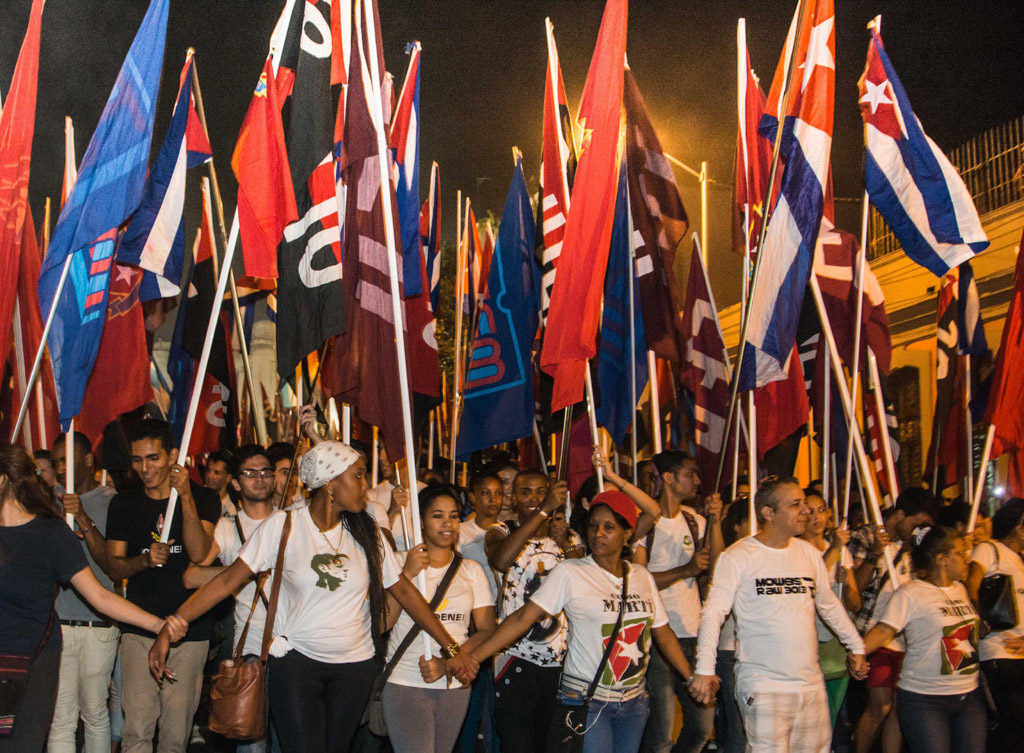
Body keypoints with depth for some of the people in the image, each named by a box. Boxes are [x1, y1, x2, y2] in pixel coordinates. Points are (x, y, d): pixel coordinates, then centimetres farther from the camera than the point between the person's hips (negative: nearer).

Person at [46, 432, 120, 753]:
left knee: (95, 713, 5)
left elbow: (111, 562, -7)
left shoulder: (112, 502, 1)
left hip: (99, 626, -2)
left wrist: (84, 520, -18)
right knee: (60, 719, 0)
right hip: (56, 622, 2)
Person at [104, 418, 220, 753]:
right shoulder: (124, 504, 10)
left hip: (189, 630, -1)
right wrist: (144, 560, -13)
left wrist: (186, 495, -20)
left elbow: (198, 553, -11)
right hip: (139, 629, 1)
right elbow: (113, 566, 8)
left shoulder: (203, 498, 3)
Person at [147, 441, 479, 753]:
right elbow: (229, 580, -11)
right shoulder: (283, 525, -9)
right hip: (295, 662, -3)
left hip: (355, 665, 3)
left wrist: (451, 648, 1)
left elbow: (404, 590, 3)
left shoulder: (367, 533, 1)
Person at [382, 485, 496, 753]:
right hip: (404, 684, -3)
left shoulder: (472, 570, 10)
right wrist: (408, 573, -15)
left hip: (455, 686, 3)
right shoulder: (400, 563, 2)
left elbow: (487, 630, 3)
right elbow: (382, 623, -8)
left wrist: (448, 663, -11)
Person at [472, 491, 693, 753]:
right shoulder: (569, 572, -9)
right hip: (586, 699, -5)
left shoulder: (642, 576, 6)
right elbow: (522, 618, -13)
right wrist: (471, 658, -19)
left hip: (633, 700, 5)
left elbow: (662, 632, 14)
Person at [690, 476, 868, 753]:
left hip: (811, 683, 6)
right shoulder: (738, 556, -9)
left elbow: (829, 604, 23)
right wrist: (705, 668, -18)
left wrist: (856, 646, 22)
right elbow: (713, 612, -11)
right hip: (762, 687, -6)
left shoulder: (810, 553, 9)